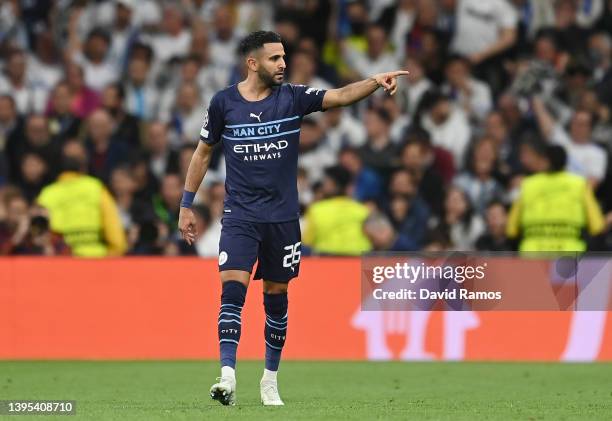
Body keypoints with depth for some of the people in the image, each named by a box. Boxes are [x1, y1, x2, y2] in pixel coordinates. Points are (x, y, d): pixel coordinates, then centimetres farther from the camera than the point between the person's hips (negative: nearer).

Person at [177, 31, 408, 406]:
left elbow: (341, 96, -14)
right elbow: (203, 153, 9)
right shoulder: (224, 103, -2)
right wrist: (186, 205, 10)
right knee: (233, 290, -17)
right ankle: (227, 377, -22)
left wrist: (376, 81, -32)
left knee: (276, 298, 9)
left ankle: (270, 379, 22)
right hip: (240, 216, -2)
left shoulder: (292, 97, -1)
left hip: (283, 217, 2)